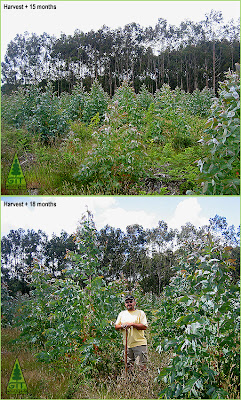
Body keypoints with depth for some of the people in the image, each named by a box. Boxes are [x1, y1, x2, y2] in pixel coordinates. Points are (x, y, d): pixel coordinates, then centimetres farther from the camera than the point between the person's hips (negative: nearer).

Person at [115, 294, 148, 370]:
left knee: (142, 365, -5)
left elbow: (144, 327, -10)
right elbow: (116, 327, 13)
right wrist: (122, 326, -8)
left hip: (139, 344, -4)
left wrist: (132, 324, -17)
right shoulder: (122, 314, 14)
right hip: (127, 344, 4)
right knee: (128, 366, 12)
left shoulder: (140, 313, 0)